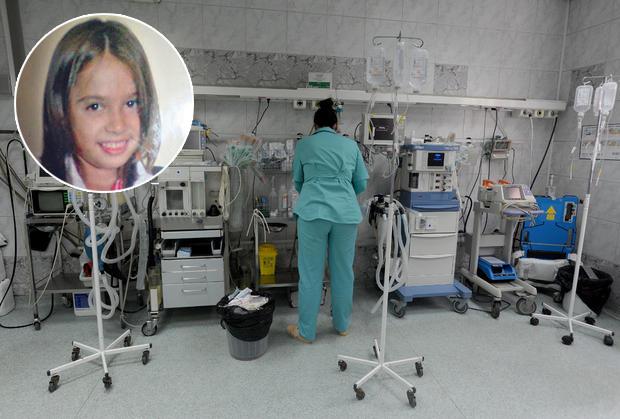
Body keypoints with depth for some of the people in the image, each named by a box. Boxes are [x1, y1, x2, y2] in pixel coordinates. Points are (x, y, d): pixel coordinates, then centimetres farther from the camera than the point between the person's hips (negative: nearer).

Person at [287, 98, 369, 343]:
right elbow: (361, 184, 14)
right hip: (346, 213, 2)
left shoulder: (304, 144, 10)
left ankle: (306, 331, 18)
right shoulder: (351, 145, 13)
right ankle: (342, 325, 30)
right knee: (343, 271, 13)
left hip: (313, 212, -2)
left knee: (311, 273, 6)